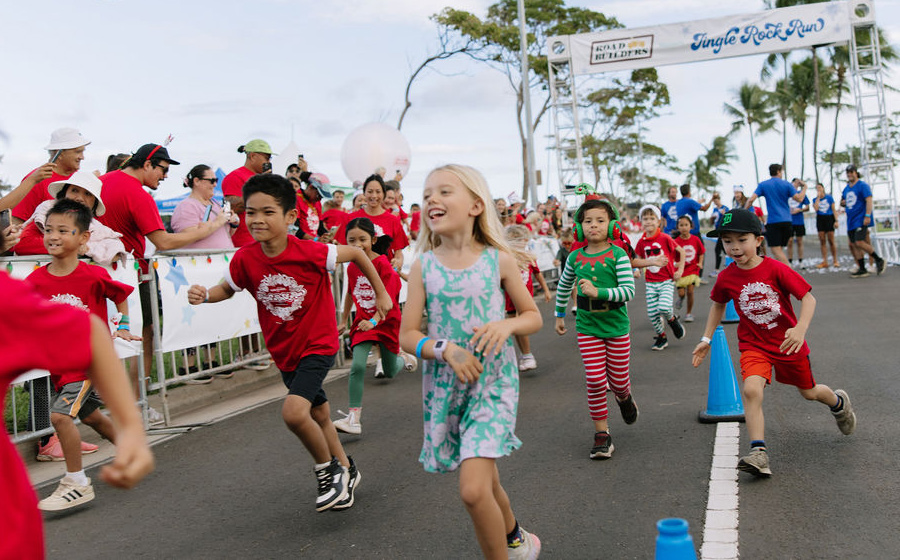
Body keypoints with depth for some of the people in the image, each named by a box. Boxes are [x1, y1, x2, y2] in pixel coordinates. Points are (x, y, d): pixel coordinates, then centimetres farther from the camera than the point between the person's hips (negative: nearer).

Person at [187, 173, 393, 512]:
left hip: (318, 344, -5)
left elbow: (356, 254, -9)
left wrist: (381, 294, 0)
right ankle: (347, 471, 43)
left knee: (293, 412, -23)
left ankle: (329, 470, 4)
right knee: (318, 416, 20)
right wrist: (204, 295, -15)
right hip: (284, 351, 5)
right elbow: (227, 288, 7)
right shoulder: (245, 259, -13)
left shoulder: (310, 253, -24)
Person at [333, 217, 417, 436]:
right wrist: (344, 321, 23)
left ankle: (402, 356, 48)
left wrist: (374, 321, -40)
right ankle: (354, 418, -14)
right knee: (357, 366, -17)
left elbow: (388, 300, -25)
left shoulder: (383, 264, -19)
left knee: (390, 373, 12)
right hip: (362, 321, 3)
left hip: (387, 322, -3)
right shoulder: (352, 267, -1)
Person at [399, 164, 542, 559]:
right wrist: (446, 349, -18)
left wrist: (506, 324, -15)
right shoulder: (423, 266, -1)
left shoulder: (499, 260, -4)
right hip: (444, 385, 3)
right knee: (484, 482, 17)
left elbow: (533, 316, 6)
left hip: (493, 381, -2)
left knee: (473, 489, -17)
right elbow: (407, 335, 0)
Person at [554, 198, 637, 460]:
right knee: (595, 380, -5)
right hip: (587, 327, 1)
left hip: (616, 325, -1)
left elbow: (629, 290, -17)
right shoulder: (575, 257, 1)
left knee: (618, 379, 8)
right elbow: (564, 286, 19)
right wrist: (560, 315, 24)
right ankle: (602, 434, 7)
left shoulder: (618, 255, -9)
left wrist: (598, 291, -28)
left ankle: (624, 398, 47)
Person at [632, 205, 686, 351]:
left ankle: (672, 319, 11)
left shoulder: (665, 238, -7)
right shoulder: (642, 242, 3)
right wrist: (653, 261, -14)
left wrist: (680, 270, -2)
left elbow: (681, 251, 3)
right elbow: (634, 262, -1)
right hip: (650, 282, 4)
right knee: (652, 314, 2)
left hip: (667, 280, -3)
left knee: (664, 307, -24)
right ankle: (661, 337, 24)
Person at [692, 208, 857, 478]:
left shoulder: (776, 269, -18)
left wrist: (800, 329, -31)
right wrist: (706, 339, 8)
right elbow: (718, 305, 11)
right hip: (753, 345, 1)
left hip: (787, 342, -1)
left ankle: (839, 402, 55)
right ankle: (758, 454, -24)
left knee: (808, 392, 19)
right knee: (751, 389, -25)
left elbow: (808, 298, -16)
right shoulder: (725, 278, -8)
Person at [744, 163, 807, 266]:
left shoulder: (763, 185, 3)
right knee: (780, 249, 15)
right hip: (787, 221, 3)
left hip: (773, 221, -3)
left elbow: (751, 199, -5)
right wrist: (804, 188, 14)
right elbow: (799, 199, -3)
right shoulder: (786, 184, 4)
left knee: (776, 250, -7)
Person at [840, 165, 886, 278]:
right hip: (851, 221, 8)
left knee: (859, 242, -18)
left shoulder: (862, 186, -6)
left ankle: (879, 260, 0)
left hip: (861, 220, -8)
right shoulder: (846, 189, 17)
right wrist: (842, 203, 4)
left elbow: (869, 201, -15)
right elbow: (842, 202, 28)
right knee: (853, 245, 4)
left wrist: (867, 216, -23)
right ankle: (862, 270, 9)